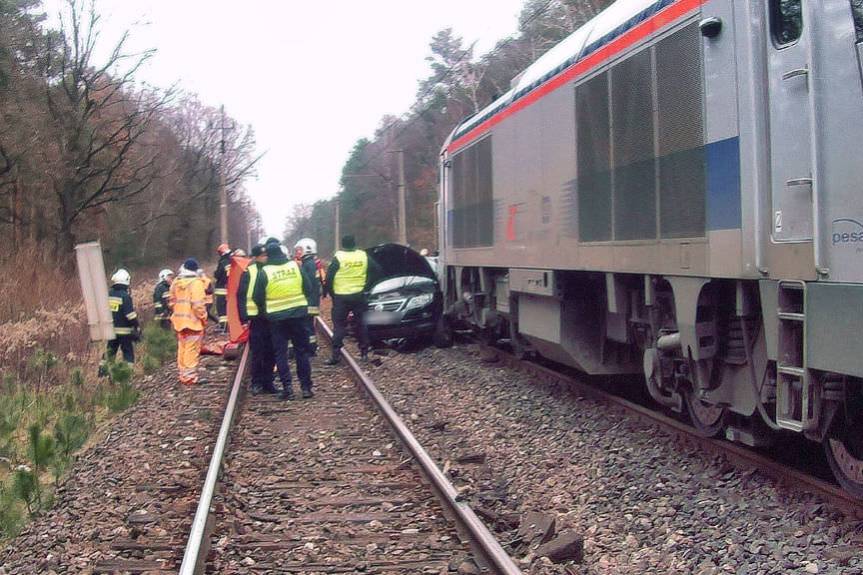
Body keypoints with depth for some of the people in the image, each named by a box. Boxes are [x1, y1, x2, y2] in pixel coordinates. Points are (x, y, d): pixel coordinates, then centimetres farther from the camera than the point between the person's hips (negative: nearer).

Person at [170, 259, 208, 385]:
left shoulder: (176, 283, 8)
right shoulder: (196, 283, -14)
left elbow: (172, 302, 15)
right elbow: (198, 304, -18)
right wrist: (203, 318, -7)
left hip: (179, 321, 7)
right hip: (193, 320, -7)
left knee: (182, 348, 14)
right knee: (192, 349, -4)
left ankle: (183, 374, 20)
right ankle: (190, 376, -5)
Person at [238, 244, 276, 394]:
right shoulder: (248, 273, -2)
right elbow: (241, 295, -3)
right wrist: (244, 315, -11)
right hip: (257, 318, -4)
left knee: (271, 353, 7)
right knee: (257, 353, -1)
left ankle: (267, 382, 15)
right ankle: (256, 383, 8)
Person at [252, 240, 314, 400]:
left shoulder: (265, 271, -7)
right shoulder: (295, 266, -1)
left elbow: (257, 297, -2)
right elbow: (308, 288, 4)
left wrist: (263, 308, 17)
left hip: (276, 316, -2)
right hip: (298, 313, 2)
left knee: (280, 352, 7)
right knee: (302, 350, 10)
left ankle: (287, 387, 0)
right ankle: (306, 386, 10)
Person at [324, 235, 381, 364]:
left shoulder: (338, 257, -8)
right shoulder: (363, 256, 3)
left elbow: (329, 276, -10)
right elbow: (375, 270, 8)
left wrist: (327, 291, 3)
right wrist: (367, 285, 14)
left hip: (341, 296, -3)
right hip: (359, 295, 3)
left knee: (339, 326, 0)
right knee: (361, 324, 13)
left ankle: (335, 355, -4)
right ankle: (364, 352, 15)